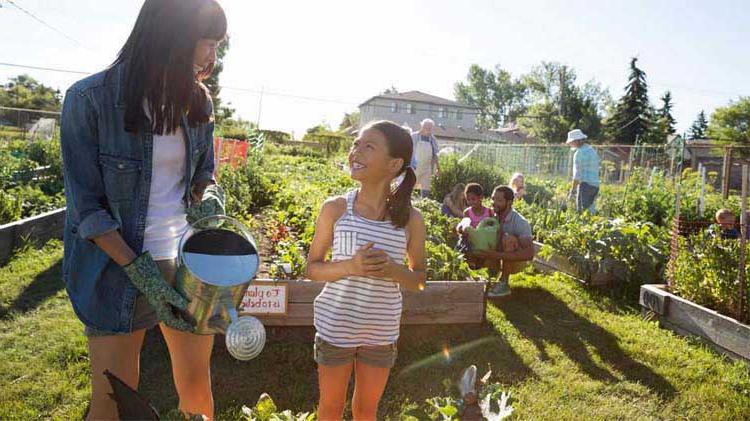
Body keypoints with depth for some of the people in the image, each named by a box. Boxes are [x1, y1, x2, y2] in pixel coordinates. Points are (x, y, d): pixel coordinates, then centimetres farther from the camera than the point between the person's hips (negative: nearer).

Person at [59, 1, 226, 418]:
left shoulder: (198, 101, 0)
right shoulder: (90, 100, -14)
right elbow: (86, 207, -13)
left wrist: (209, 198, -12)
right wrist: (144, 277, -19)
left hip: (190, 262, 5)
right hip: (120, 268, -4)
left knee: (197, 386, 15)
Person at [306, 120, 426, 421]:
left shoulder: (411, 219, -10)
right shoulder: (335, 209, -12)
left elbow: (419, 280, 1)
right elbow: (312, 269, -5)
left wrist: (393, 270, -21)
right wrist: (349, 266, -24)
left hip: (381, 331, 1)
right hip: (335, 326, -1)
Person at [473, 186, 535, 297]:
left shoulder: (520, 222, -27)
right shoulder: (492, 217, -11)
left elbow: (529, 254, -38)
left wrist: (498, 255, -46)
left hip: (517, 261, -4)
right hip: (500, 260, 5)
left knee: (508, 238, -33)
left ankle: (504, 284, -21)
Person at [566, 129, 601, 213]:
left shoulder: (579, 153, -9)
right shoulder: (592, 150, 18)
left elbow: (577, 174, -12)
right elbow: (595, 171, 19)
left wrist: (573, 190, -6)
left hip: (585, 184, -9)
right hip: (595, 185, 9)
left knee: (582, 210, -7)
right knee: (591, 209, 11)